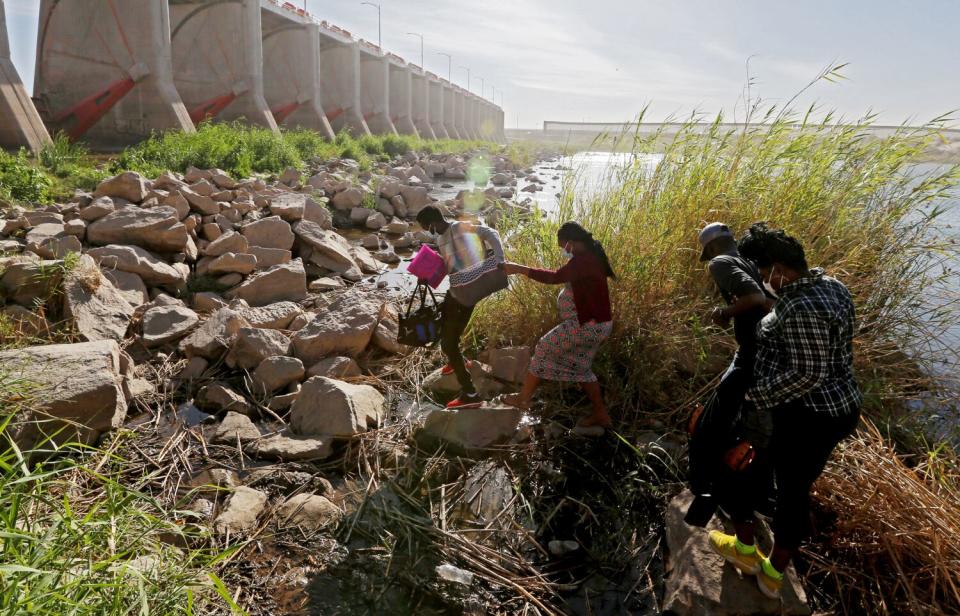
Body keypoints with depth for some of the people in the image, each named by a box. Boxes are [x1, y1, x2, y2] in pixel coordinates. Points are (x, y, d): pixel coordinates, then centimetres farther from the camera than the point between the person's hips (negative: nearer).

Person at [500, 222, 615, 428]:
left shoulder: (584, 260, -21)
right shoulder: (590, 257, 12)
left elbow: (556, 277, -32)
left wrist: (519, 269, -31)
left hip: (586, 325, -10)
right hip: (594, 324, 10)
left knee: (545, 347, -2)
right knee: (581, 367, 18)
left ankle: (524, 398, 8)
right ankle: (600, 414, 23)